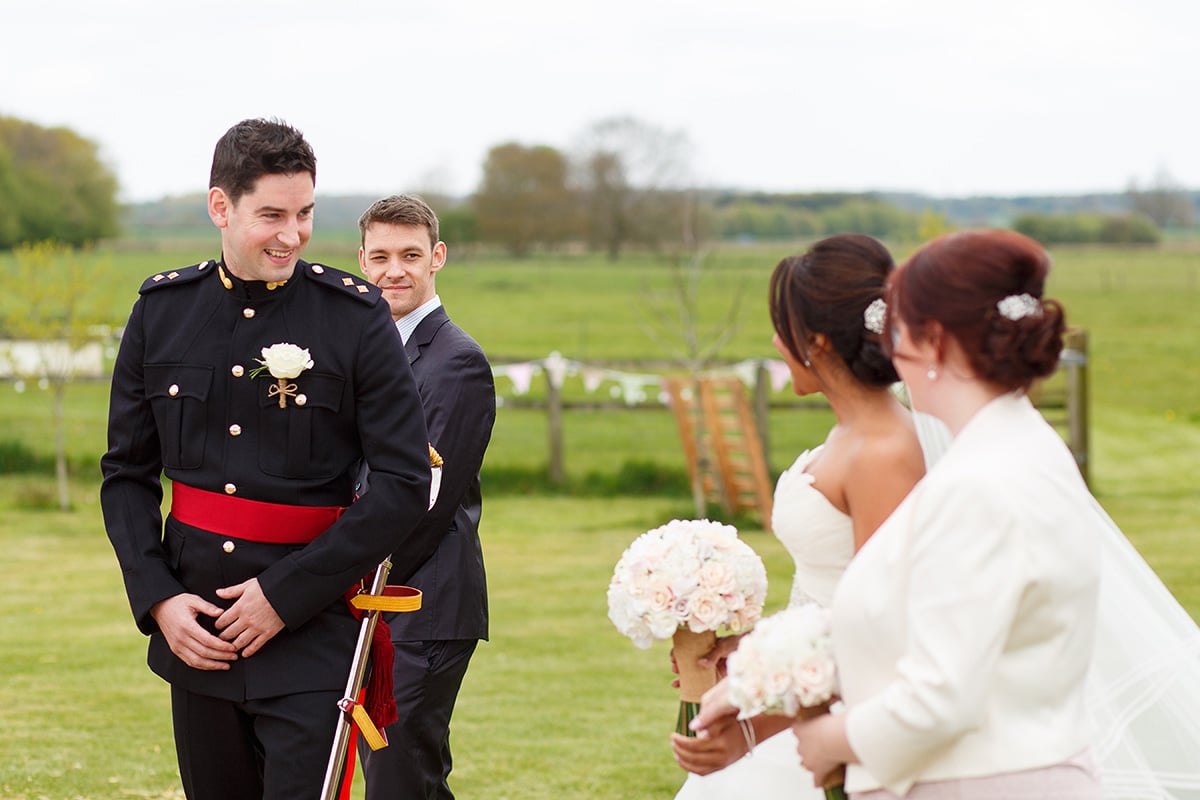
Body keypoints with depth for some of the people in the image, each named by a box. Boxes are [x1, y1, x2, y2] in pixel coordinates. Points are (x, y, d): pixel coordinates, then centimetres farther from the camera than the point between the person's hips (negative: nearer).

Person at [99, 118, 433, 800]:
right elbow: (126, 473, 10)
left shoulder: (356, 318, -6)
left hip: (314, 632, -4)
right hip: (194, 627, 4)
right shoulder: (162, 311, 4)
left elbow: (405, 484, -8)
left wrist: (286, 593, -11)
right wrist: (157, 597, -4)